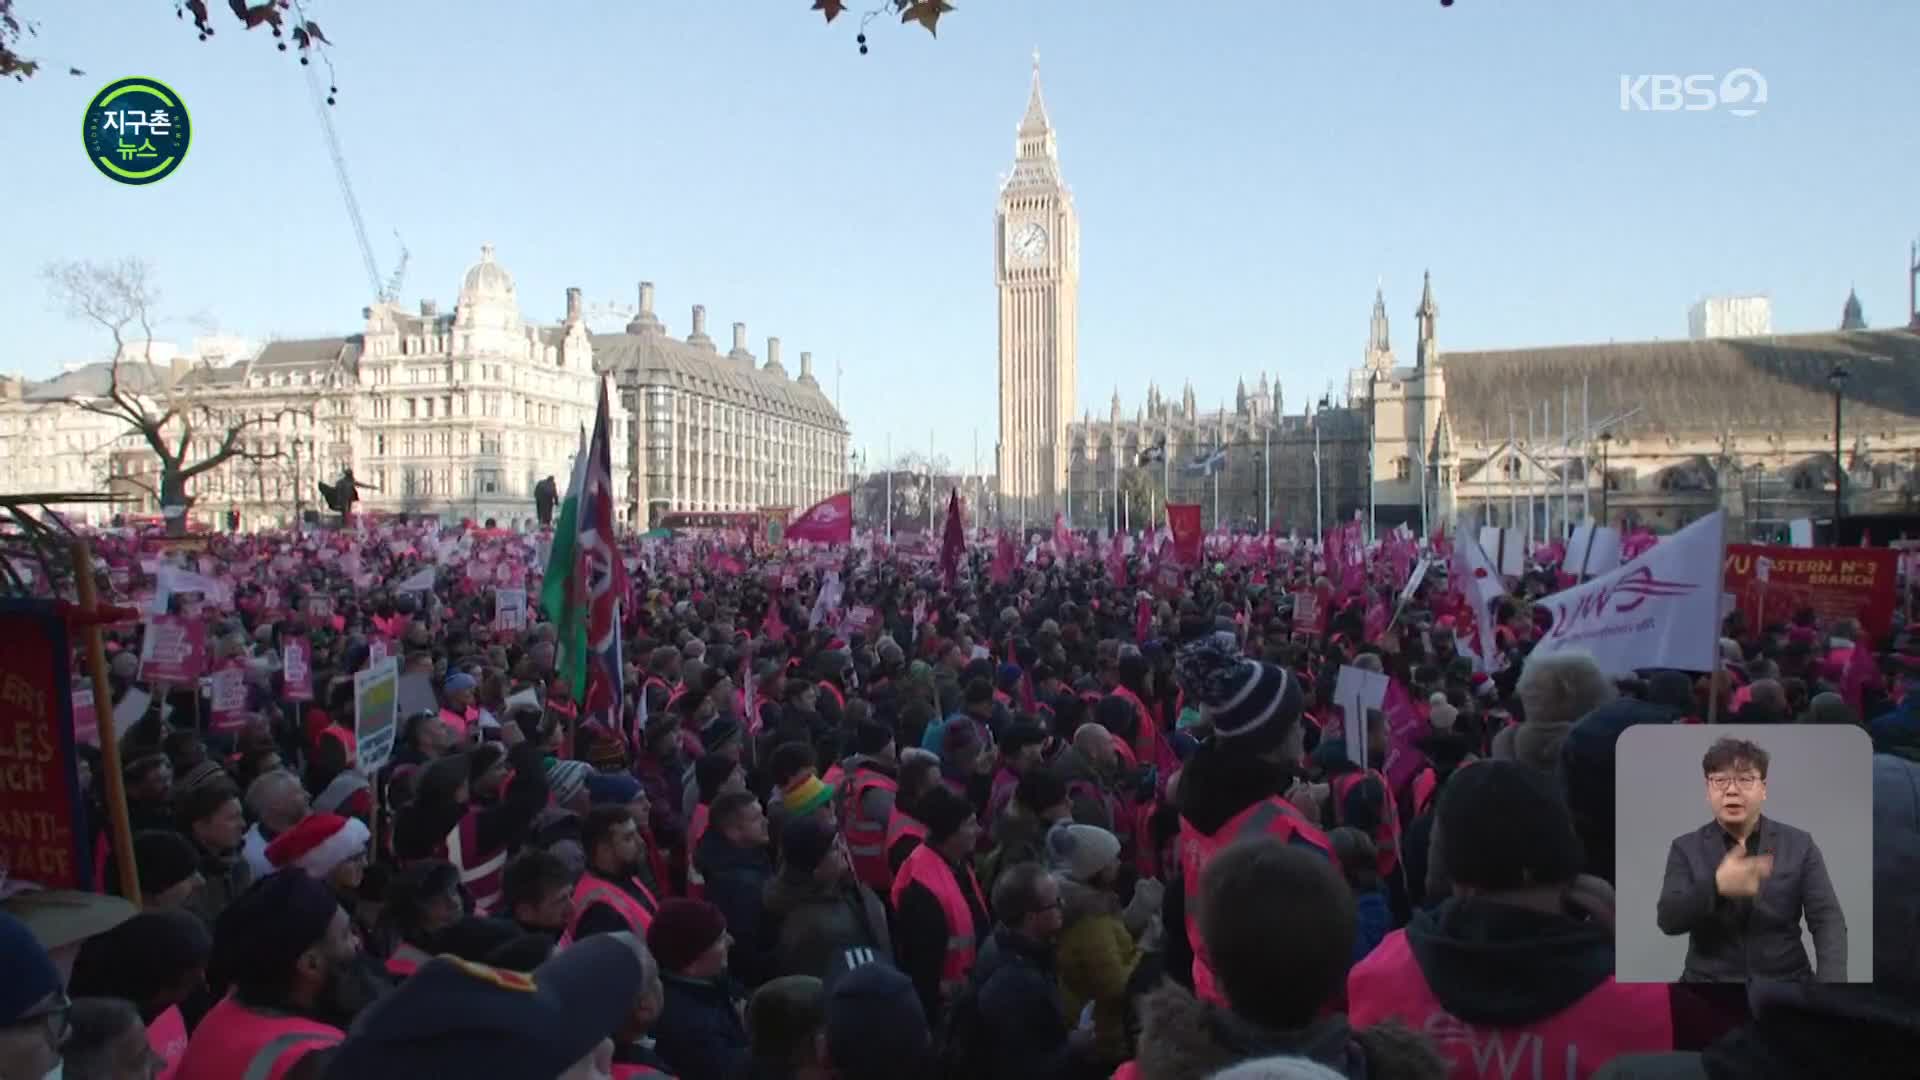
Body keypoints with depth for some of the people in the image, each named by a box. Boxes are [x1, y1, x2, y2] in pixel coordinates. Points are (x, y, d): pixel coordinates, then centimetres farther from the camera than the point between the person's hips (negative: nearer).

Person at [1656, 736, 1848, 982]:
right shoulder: (1686, 848, 2)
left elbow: (1828, 920, 0)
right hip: (1709, 978, -1)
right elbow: (1669, 921, -8)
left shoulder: (1799, 844, 6)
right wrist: (1716, 886, -25)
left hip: (1786, 978, 2)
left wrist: (1831, 980, -17)